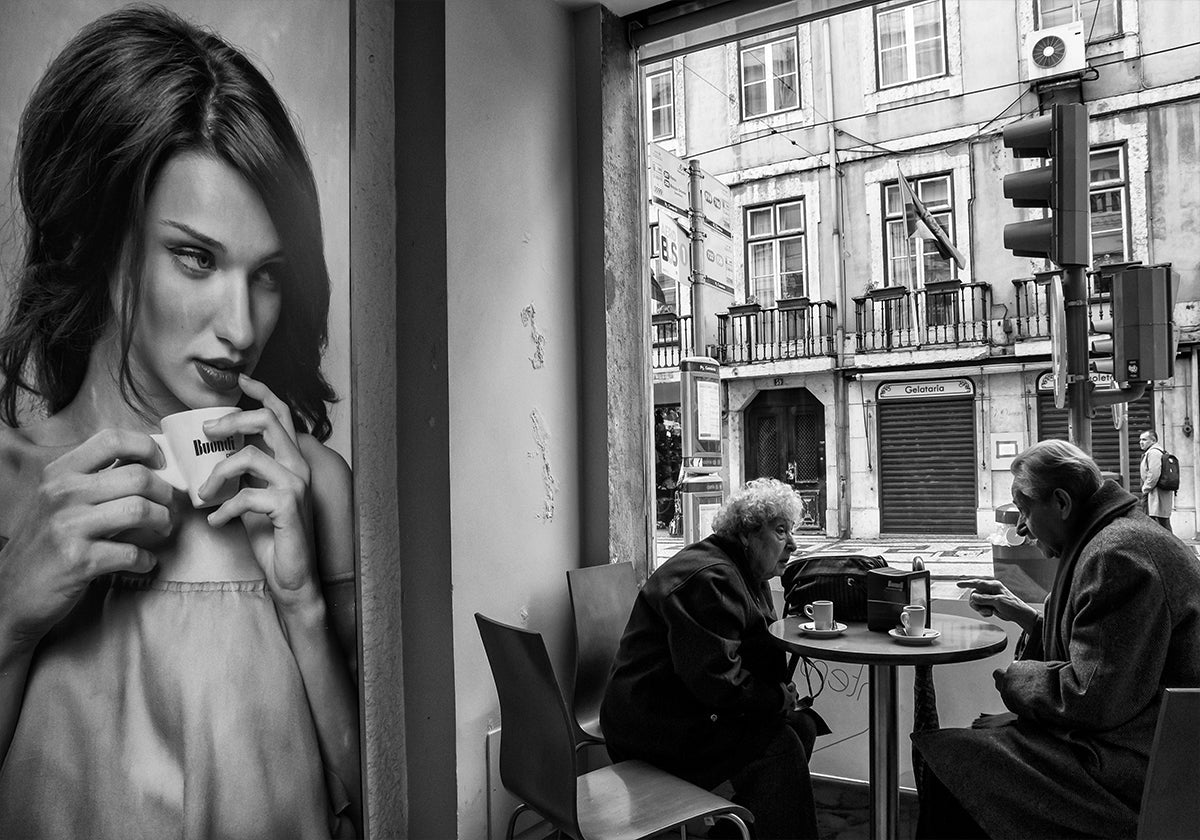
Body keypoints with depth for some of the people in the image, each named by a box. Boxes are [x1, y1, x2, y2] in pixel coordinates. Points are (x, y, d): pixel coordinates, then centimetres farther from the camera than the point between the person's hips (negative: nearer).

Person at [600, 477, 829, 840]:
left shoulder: (748, 575, 13)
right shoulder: (708, 578, -22)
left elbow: (760, 653, 17)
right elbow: (717, 679, -28)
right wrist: (778, 698, -16)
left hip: (694, 708, 11)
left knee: (802, 724, 4)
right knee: (778, 744, -19)